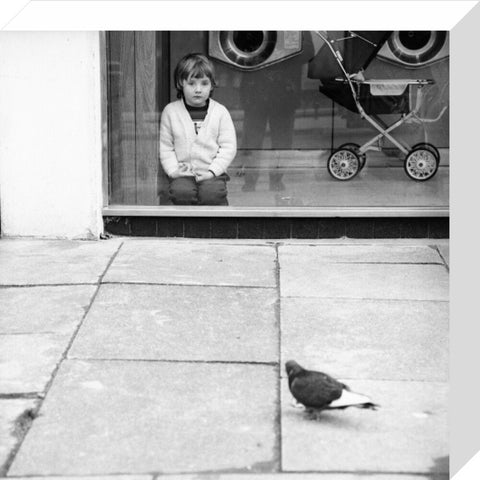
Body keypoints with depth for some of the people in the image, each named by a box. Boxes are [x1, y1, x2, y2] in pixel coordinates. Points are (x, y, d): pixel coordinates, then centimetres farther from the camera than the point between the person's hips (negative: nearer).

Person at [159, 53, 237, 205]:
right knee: (181, 192, -30)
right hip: (183, 174, 1)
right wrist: (173, 170, -7)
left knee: (211, 194, -30)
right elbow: (165, 147, 6)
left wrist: (213, 170, -11)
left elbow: (228, 147, 1)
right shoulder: (170, 111, 5)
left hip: (212, 173, -1)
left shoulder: (220, 112, 3)